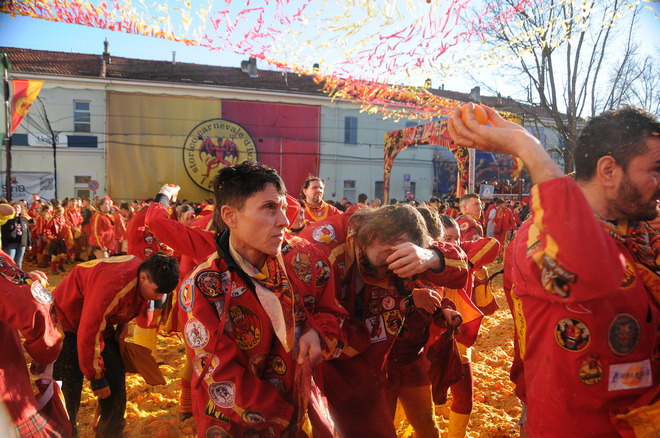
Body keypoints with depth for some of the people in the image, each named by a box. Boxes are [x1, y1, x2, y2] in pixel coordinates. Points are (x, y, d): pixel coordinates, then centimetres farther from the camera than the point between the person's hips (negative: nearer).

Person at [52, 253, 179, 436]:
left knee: (115, 378, 3)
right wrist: (96, 377, -21)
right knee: (68, 387, -8)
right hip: (66, 317, -7)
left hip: (102, 321, 7)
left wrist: (123, 322, -6)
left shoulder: (147, 277, -14)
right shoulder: (114, 285, -39)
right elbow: (88, 334, -32)